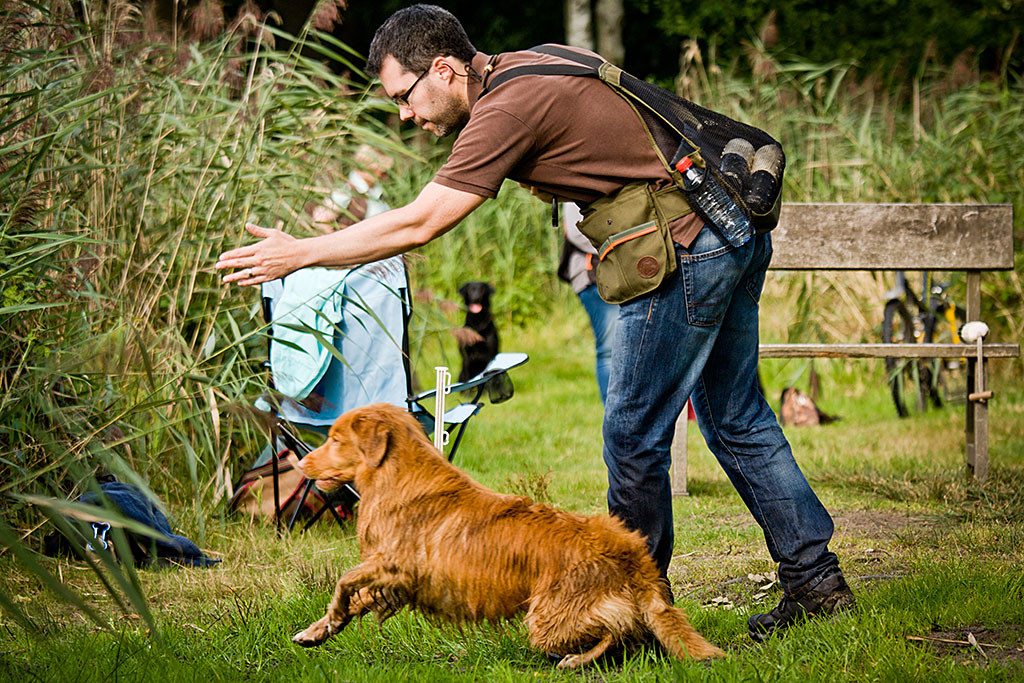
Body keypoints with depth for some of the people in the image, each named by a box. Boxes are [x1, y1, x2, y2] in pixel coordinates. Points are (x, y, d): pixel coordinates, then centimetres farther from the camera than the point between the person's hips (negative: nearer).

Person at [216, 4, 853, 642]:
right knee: (738, 420, 15)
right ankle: (817, 581, 19)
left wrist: (298, 253, -11)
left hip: (684, 248, -10)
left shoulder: (509, 109, -17)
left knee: (634, 432, 0)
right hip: (738, 233, 10)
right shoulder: (525, 66, 11)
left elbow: (416, 226, -17)